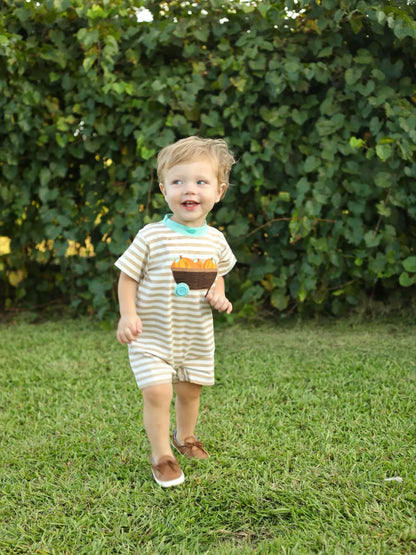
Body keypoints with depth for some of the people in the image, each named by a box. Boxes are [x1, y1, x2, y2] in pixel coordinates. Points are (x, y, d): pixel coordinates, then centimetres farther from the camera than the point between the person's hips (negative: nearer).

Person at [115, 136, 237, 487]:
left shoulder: (215, 239, -2)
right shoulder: (152, 237, -16)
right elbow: (128, 275, -8)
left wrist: (219, 294, -4)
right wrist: (128, 314, -18)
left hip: (197, 335, 4)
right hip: (153, 334, -4)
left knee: (190, 390, 17)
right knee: (157, 392, -13)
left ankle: (185, 437, 44)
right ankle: (161, 455, 6)